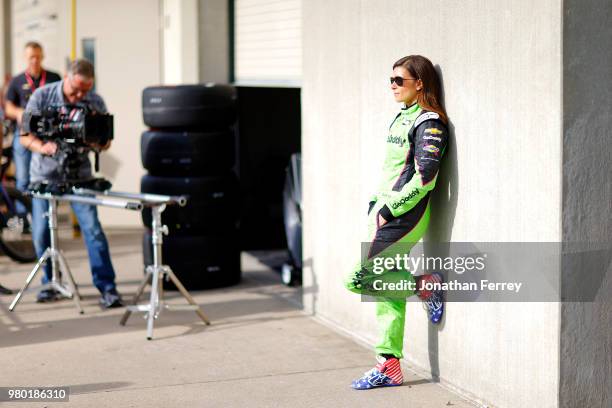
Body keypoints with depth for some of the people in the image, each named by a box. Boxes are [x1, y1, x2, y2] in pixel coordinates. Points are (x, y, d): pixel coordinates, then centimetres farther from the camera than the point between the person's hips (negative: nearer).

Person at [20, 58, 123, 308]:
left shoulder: (95, 102, -4)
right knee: (41, 232, 2)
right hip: (44, 174, 1)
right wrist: (44, 147, -27)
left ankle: (107, 287, -8)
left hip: (79, 173, 0)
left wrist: (99, 143, -22)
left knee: (92, 227, -11)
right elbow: (25, 136, -6)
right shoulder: (42, 96, -7)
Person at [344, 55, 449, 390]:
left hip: (403, 217, -9)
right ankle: (389, 367, 13)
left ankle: (425, 285, 2)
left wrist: (390, 211, -16)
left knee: (358, 279, -12)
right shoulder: (401, 117, 17)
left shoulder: (429, 123, -11)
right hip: (384, 213, 9)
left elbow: (424, 177, -19)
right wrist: (374, 208, 14)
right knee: (387, 294, 9)